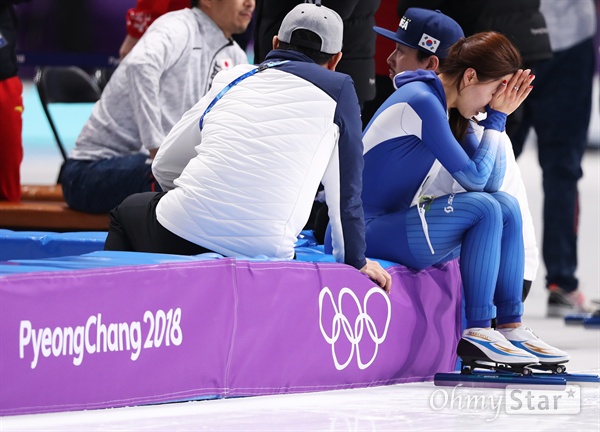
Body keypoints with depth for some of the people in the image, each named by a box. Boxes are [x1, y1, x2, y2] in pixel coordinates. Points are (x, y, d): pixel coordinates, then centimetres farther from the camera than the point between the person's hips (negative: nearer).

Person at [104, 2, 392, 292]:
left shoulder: (230, 80, 20)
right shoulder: (338, 90, 9)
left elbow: (164, 166, 26)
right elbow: (345, 190, 10)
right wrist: (355, 261, 23)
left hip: (179, 235, 4)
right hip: (263, 252, -4)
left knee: (128, 211, 33)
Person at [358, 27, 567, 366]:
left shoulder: (449, 109, 11)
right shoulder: (421, 101, -19)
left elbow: (493, 182, 7)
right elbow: (475, 178, -19)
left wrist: (499, 116, 1)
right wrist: (496, 118, -9)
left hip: (396, 222, 10)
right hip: (368, 233, -10)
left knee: (507, 206, 4)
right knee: (483, 209, -22)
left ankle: (511, 328, 1)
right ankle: (478, 332, -19)